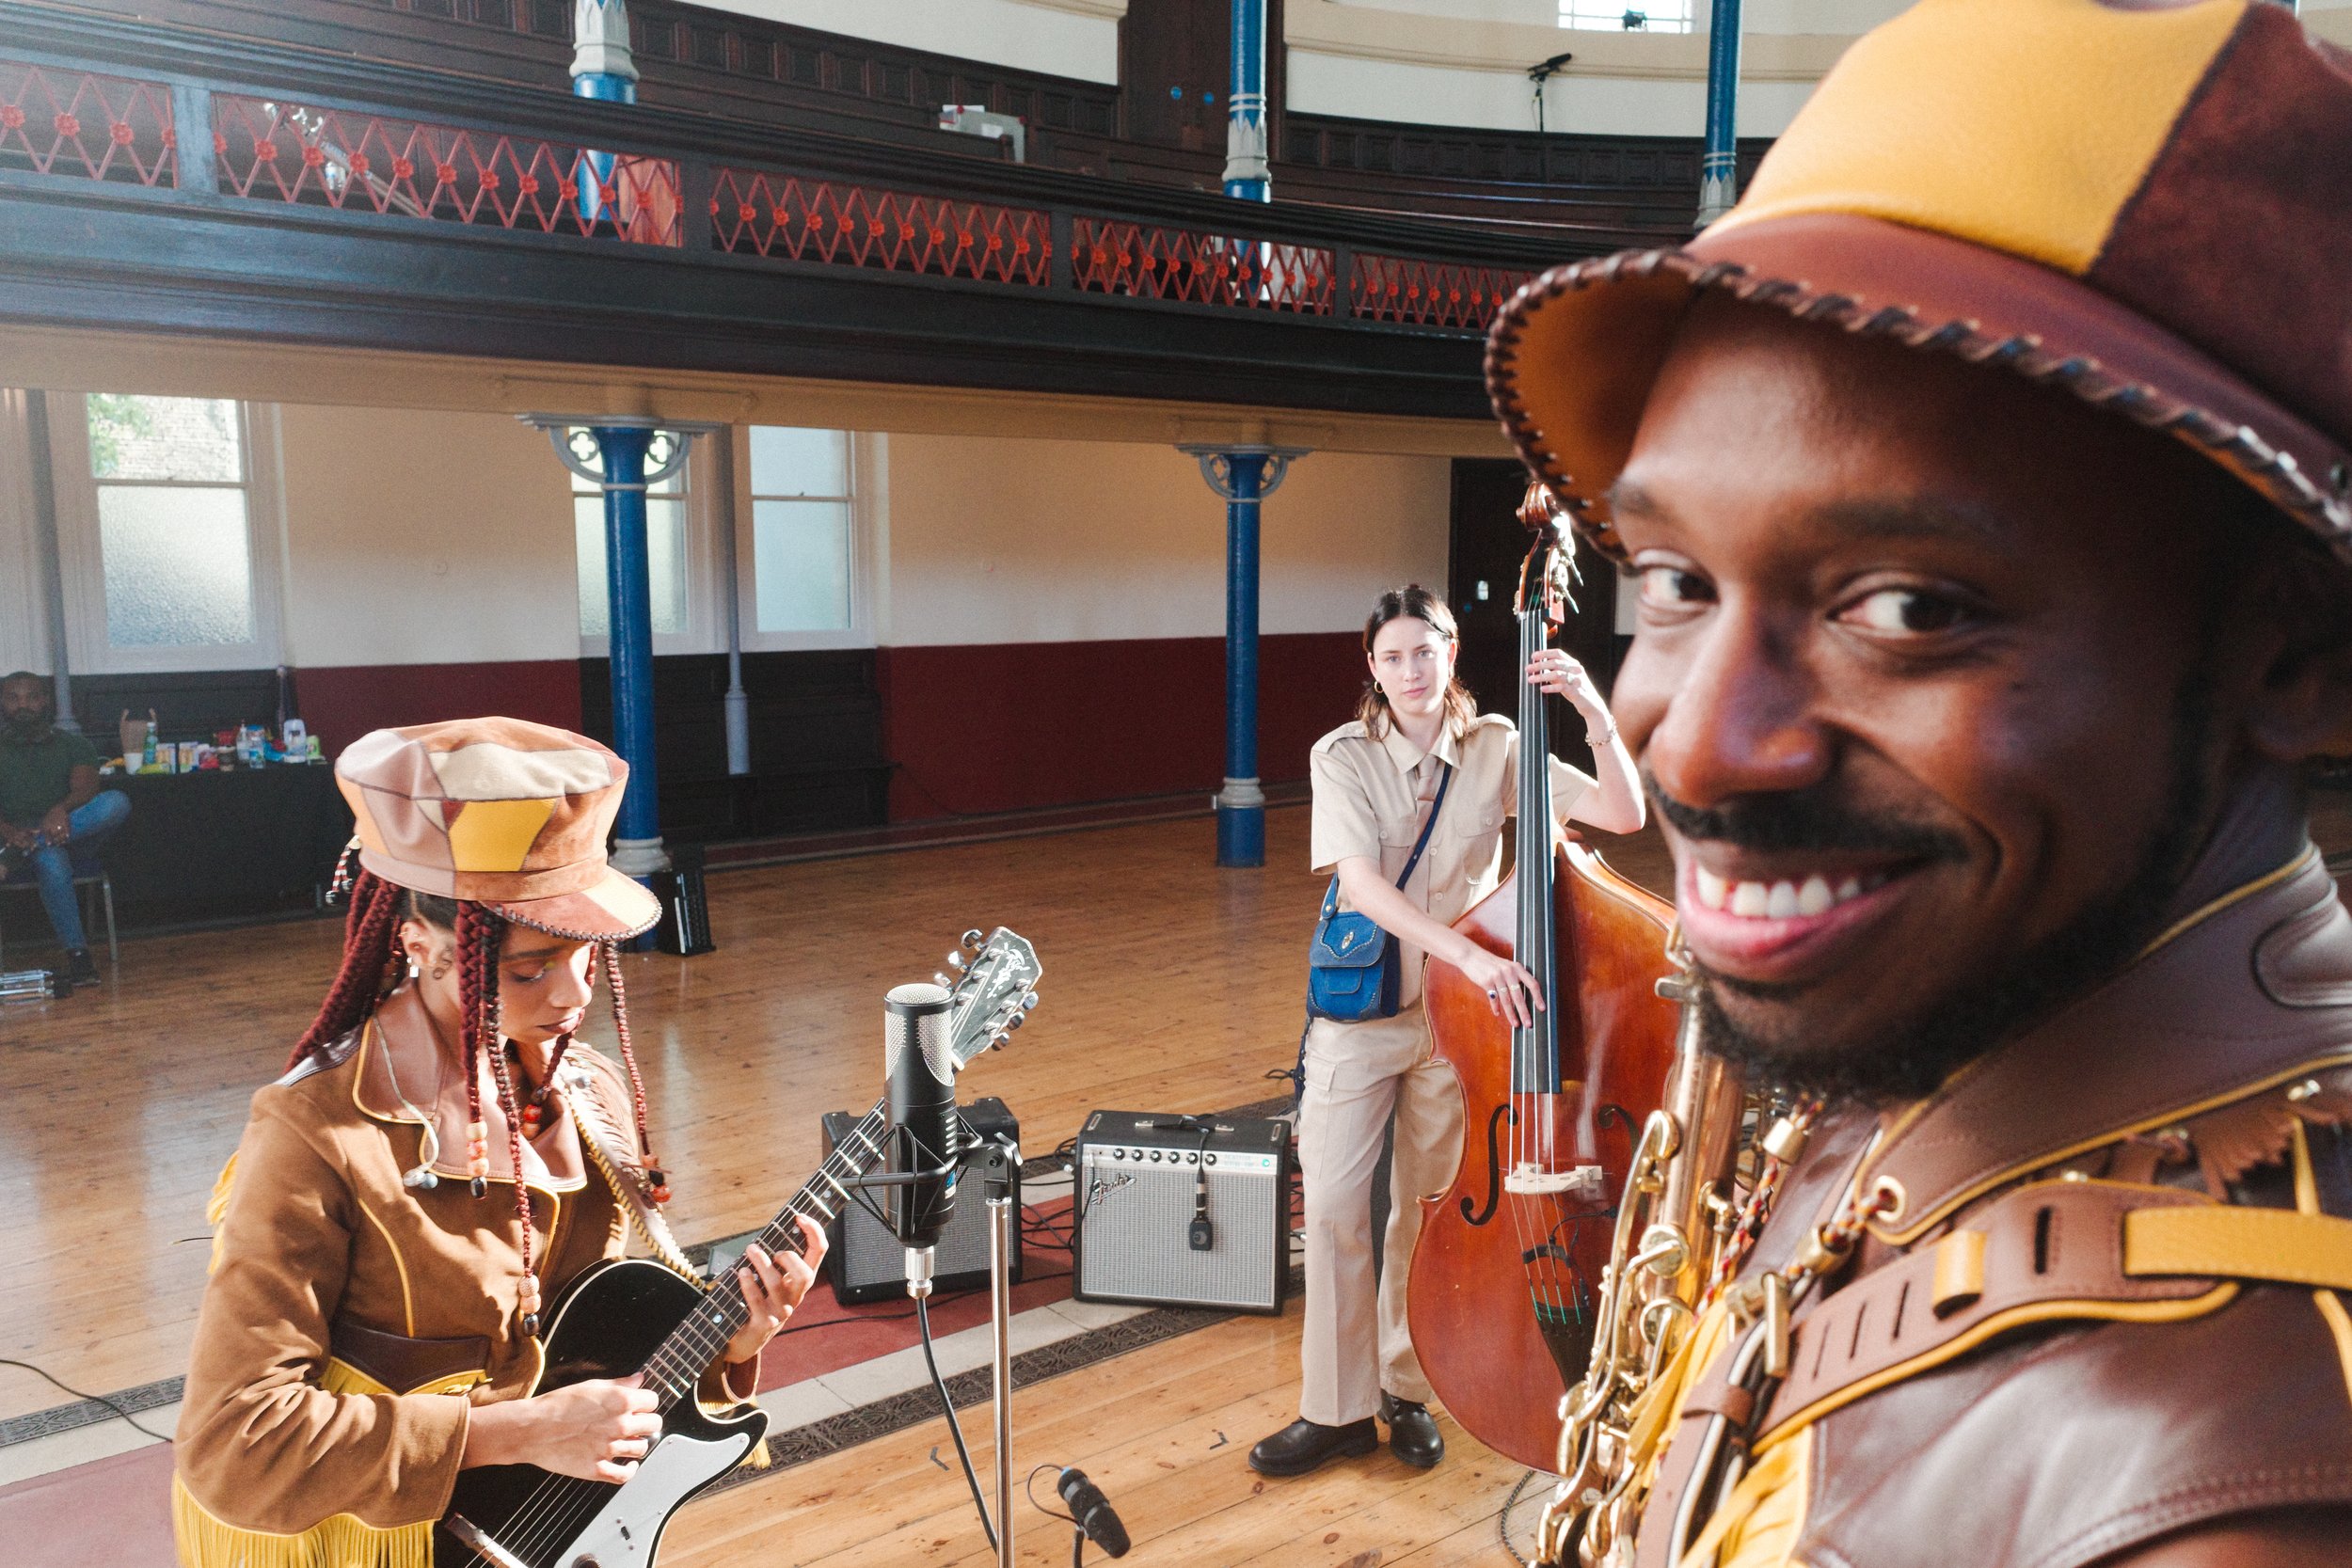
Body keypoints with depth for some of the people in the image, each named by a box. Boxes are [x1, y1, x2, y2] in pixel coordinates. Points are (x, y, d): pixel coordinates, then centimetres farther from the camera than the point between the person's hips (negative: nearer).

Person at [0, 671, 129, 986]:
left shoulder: (73, 745, 13)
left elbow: (86, 788, -7)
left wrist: (62, 810, -31)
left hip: (69, 838, 2)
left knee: (117, 801, -29)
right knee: (51, 858, -39)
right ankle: (76, 952, -37)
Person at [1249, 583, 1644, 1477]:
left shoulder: (1497, 750, -3)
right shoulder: (1343, 758, -8)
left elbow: (1624, 816, -11)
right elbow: (1361, 884, -22)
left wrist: (1596, 715, -26)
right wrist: (1469, 952, -33)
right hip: (1361, 1011, -1)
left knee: (1426, 1211, 11)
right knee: (1333, 1208, -1)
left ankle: (1408, 1390, 32)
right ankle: (1338, 1410, 17)